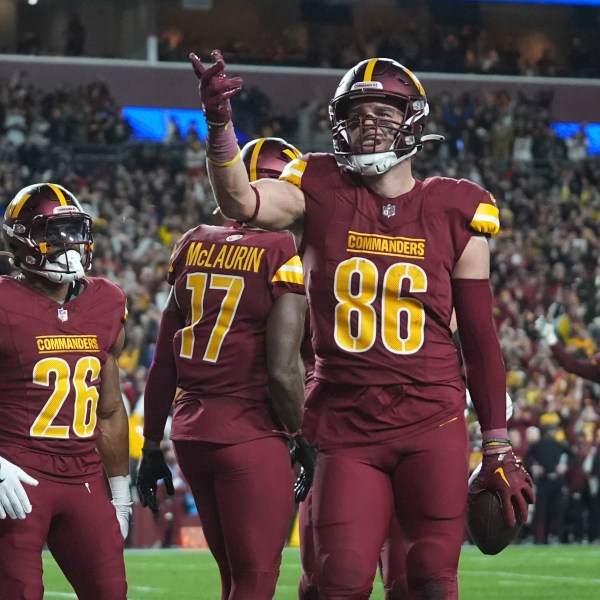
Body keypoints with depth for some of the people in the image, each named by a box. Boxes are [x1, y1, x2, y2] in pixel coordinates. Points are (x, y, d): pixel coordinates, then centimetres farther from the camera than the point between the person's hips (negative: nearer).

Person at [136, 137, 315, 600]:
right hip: (251, 436, -7)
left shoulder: (194, 245, 8)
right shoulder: (286, 255, -11)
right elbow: (282, 370, -16)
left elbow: (165, 363, 11)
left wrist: (152, 445, 18)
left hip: (190, 429, 7)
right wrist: (302, 440, -1)